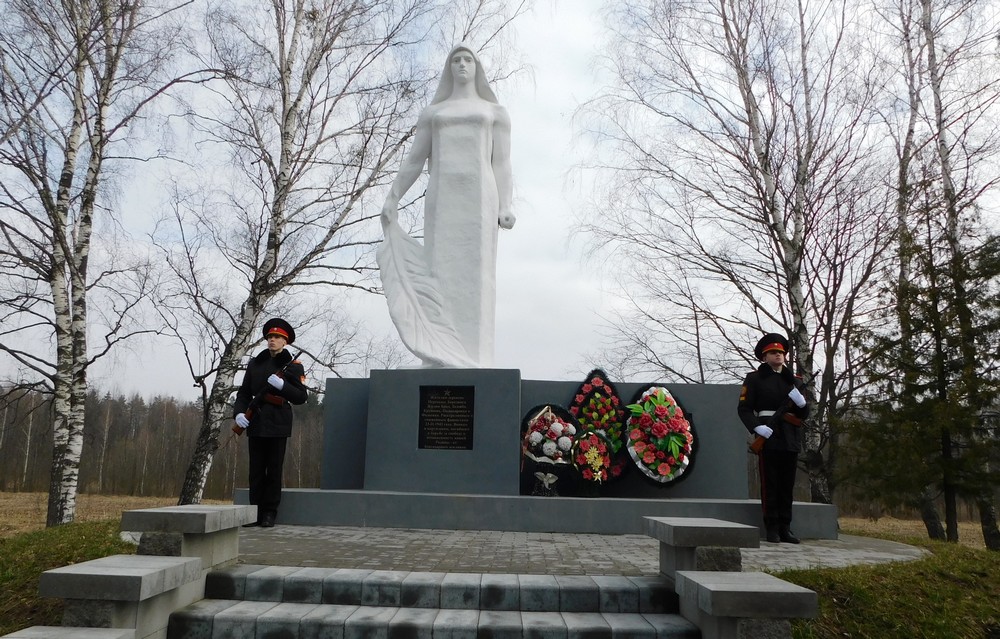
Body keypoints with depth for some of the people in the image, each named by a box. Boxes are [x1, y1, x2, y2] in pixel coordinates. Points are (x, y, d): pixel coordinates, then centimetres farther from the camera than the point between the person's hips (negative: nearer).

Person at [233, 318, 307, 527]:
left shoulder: (293, 366, 2)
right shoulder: (255, 364, 12)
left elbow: (301, 397, -3)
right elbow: (244, 393, 11)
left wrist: (281, 385, -17)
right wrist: (239, 413, -6)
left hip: (278, 425, -3)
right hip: (255, 424, 3)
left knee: (274, 470, 2)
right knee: (256, 470, 6)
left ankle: (269, 514, 9)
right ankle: (255, 512, 13)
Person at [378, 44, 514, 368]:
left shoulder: (496, 112, 18)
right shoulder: (431, 113, 22)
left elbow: (501, 164, 7)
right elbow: (413, 161, 15)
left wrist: (505, 207, -8)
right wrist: (392, 199, 3)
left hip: (479, 195, -1)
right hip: (442, 197, 2)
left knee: (475, 273, -11)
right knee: (440, 274, -9)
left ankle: (472, 361, -13)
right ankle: (441, 360, -9)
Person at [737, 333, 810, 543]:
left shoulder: (795, 381, 16)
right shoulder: (755, 379, 4)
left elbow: (805, 414, 14)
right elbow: (744, 408, -3)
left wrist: (800, 401, -9)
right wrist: (757, 427, -19)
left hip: (791, 439, 4)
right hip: (769, 438, -4)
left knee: (787, 485, 7)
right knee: (769, 485, -2)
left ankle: (785, 528, 14)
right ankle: (772, 528, 5)